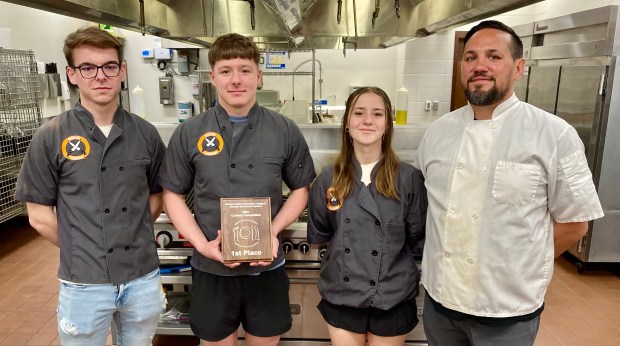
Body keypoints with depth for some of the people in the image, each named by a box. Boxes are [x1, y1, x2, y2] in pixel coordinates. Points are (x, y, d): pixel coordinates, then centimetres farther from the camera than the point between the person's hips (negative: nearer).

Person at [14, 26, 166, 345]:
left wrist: (133, 240, 1)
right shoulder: (50, 137, -7)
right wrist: (83, 252, 0)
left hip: (143, 278, 3)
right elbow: (39, 215, -3)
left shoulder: (145, 133, -1)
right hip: (84, 283, -2)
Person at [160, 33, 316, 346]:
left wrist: (273, 231, -11)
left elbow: (301, 189, 5)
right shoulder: (189, 133, -4)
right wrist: (202, 245, -11)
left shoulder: (285, 131, -4)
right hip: (211, 270, 0)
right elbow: (173, 195, 3)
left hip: (267, 269, 0)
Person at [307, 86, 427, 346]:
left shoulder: (408, 177, -9)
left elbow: (419, 240, 0)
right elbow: (317, 235, 7)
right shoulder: (329, 177, -4)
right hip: (341, 297, 1)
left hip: (393, 299, -1)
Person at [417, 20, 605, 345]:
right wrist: (442, 253, 3)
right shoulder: (437, 132, 1)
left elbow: (573, 223, -5)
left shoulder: (555, 135, -10)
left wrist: (518, 270, -3)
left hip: (508, 310, -3)